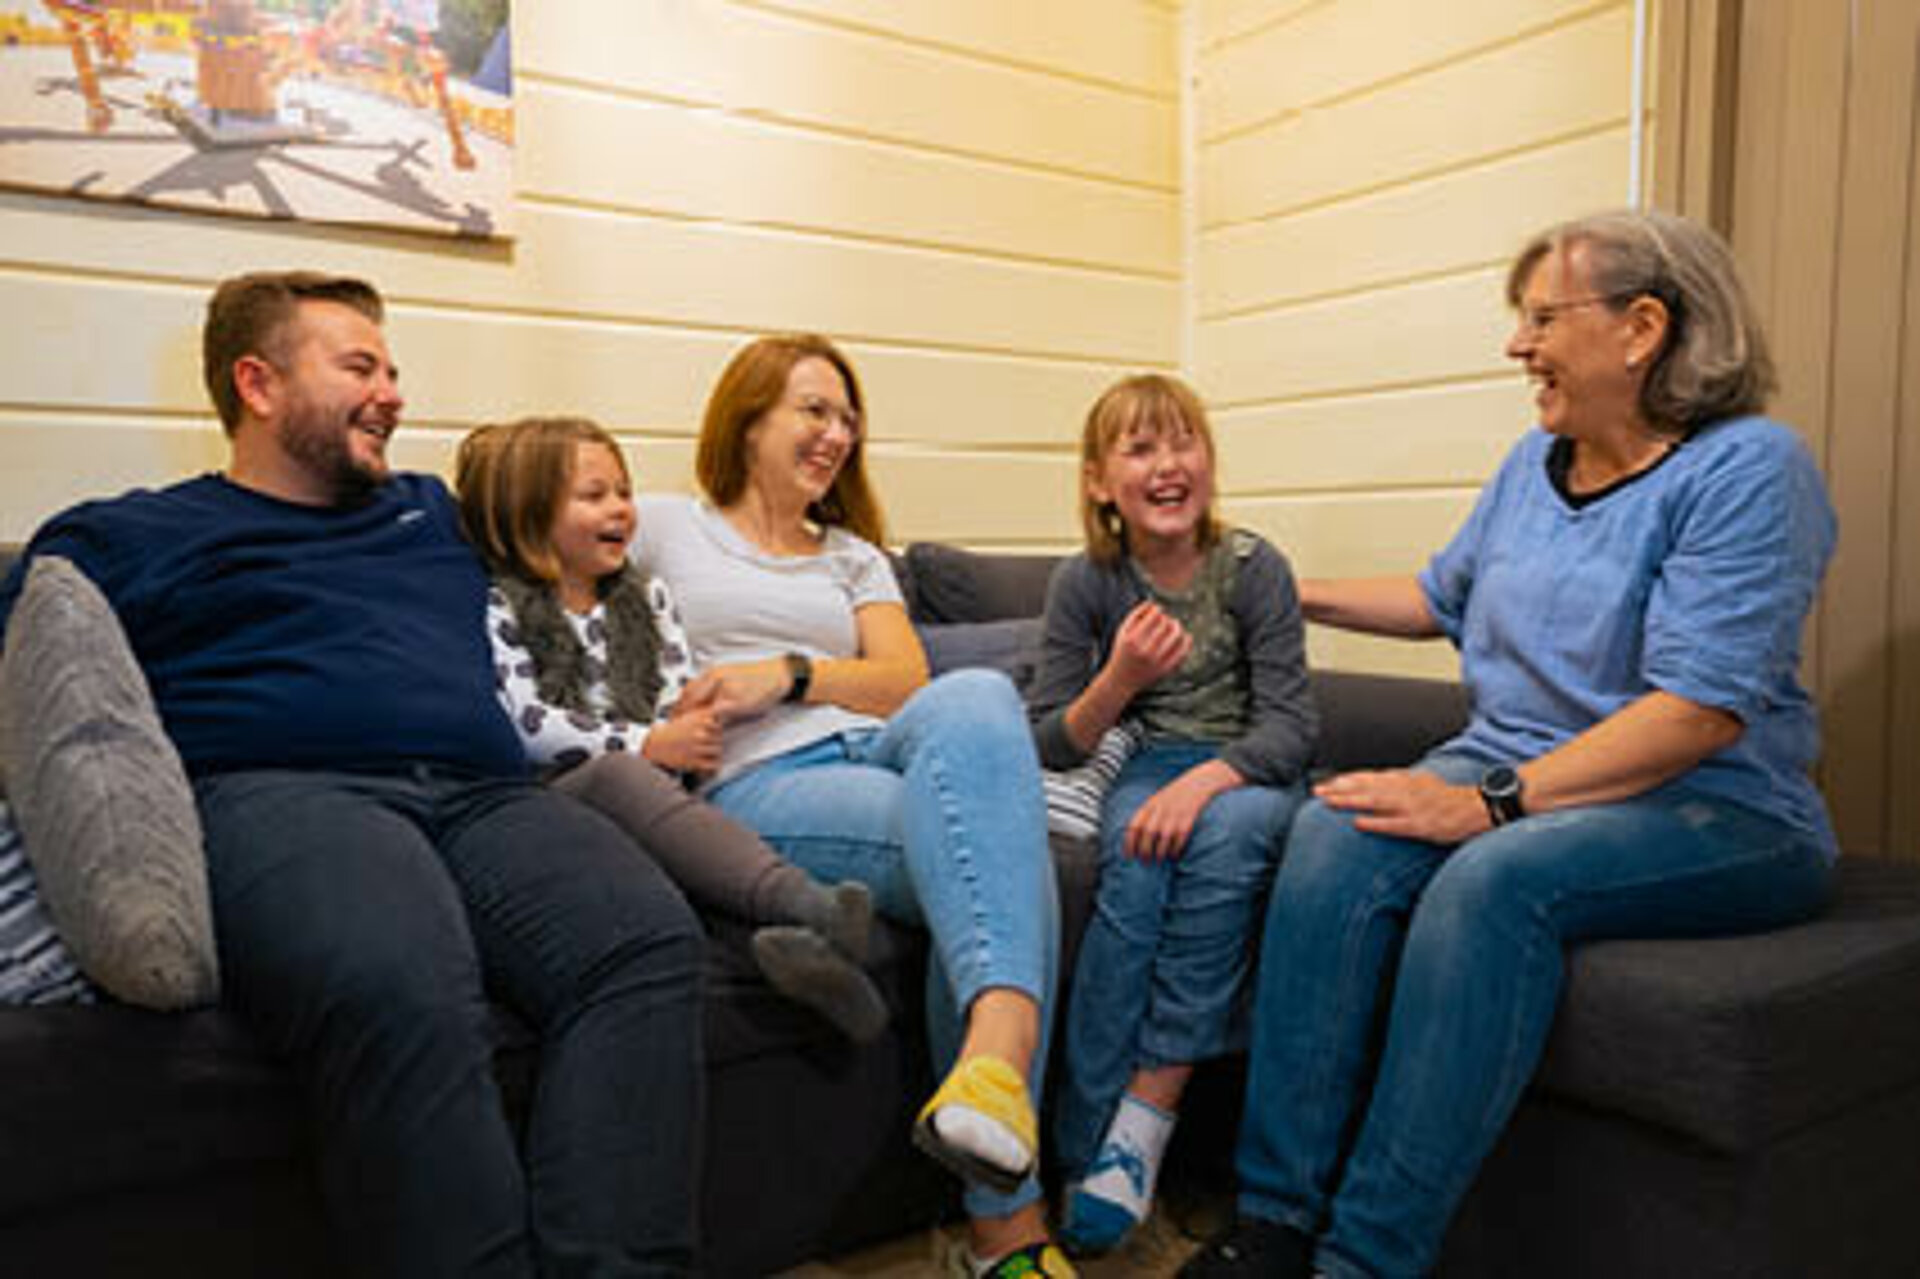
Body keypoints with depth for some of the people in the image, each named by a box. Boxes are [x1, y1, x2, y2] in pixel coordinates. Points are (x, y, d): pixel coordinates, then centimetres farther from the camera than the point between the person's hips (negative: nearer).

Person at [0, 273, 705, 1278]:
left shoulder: (437, 512, 36)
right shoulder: (118, 538, 24)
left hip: (484, 794, 4)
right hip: (272, 791, -3)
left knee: (649, 941, -30)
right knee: (399, 989, -40)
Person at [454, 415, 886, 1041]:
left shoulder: (646, 597, 24)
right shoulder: (498, 608, 8)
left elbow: (688, 704, 14)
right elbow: (527, 727, -6)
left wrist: (687, 742, -9)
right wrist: (647, 745, -11)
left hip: (648, 791, 4)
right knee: (616, 774, -37)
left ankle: (797, 940, -62)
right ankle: (808, 904, -57)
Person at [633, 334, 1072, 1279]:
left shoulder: (856, 557, 29)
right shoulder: (663, 528, 20)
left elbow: (906, 683, 14)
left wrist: (789, 674, -4)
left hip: (876, 753, 4)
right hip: (755, 787, -4)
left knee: (976, 702, -36)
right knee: (1003, 845, -33)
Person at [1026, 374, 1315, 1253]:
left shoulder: (1253, 568, -8)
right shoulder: (1084, 583, -4)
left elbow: (1289, 726, -12)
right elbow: (1048, 747, -4)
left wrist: (1206, 780, -31)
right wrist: (1119, 678, -23)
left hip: (1248, 775, 0)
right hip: (1141, 768, 1)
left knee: (1224, 833, -34)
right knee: (1139, 847, -33)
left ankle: (1140, 1131, -29)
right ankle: (1082, 1142, -26)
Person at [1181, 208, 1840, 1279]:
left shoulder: (1748, 466, -10)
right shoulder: (1534, 464, 13)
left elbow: (1704, 707, -21)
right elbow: (1443, 597, 29)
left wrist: (1495, 801, -27)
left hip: (1718, 815, -5)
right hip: (1517, 775, 6)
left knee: (1495, 877, -36)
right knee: (1338, 834, -25)